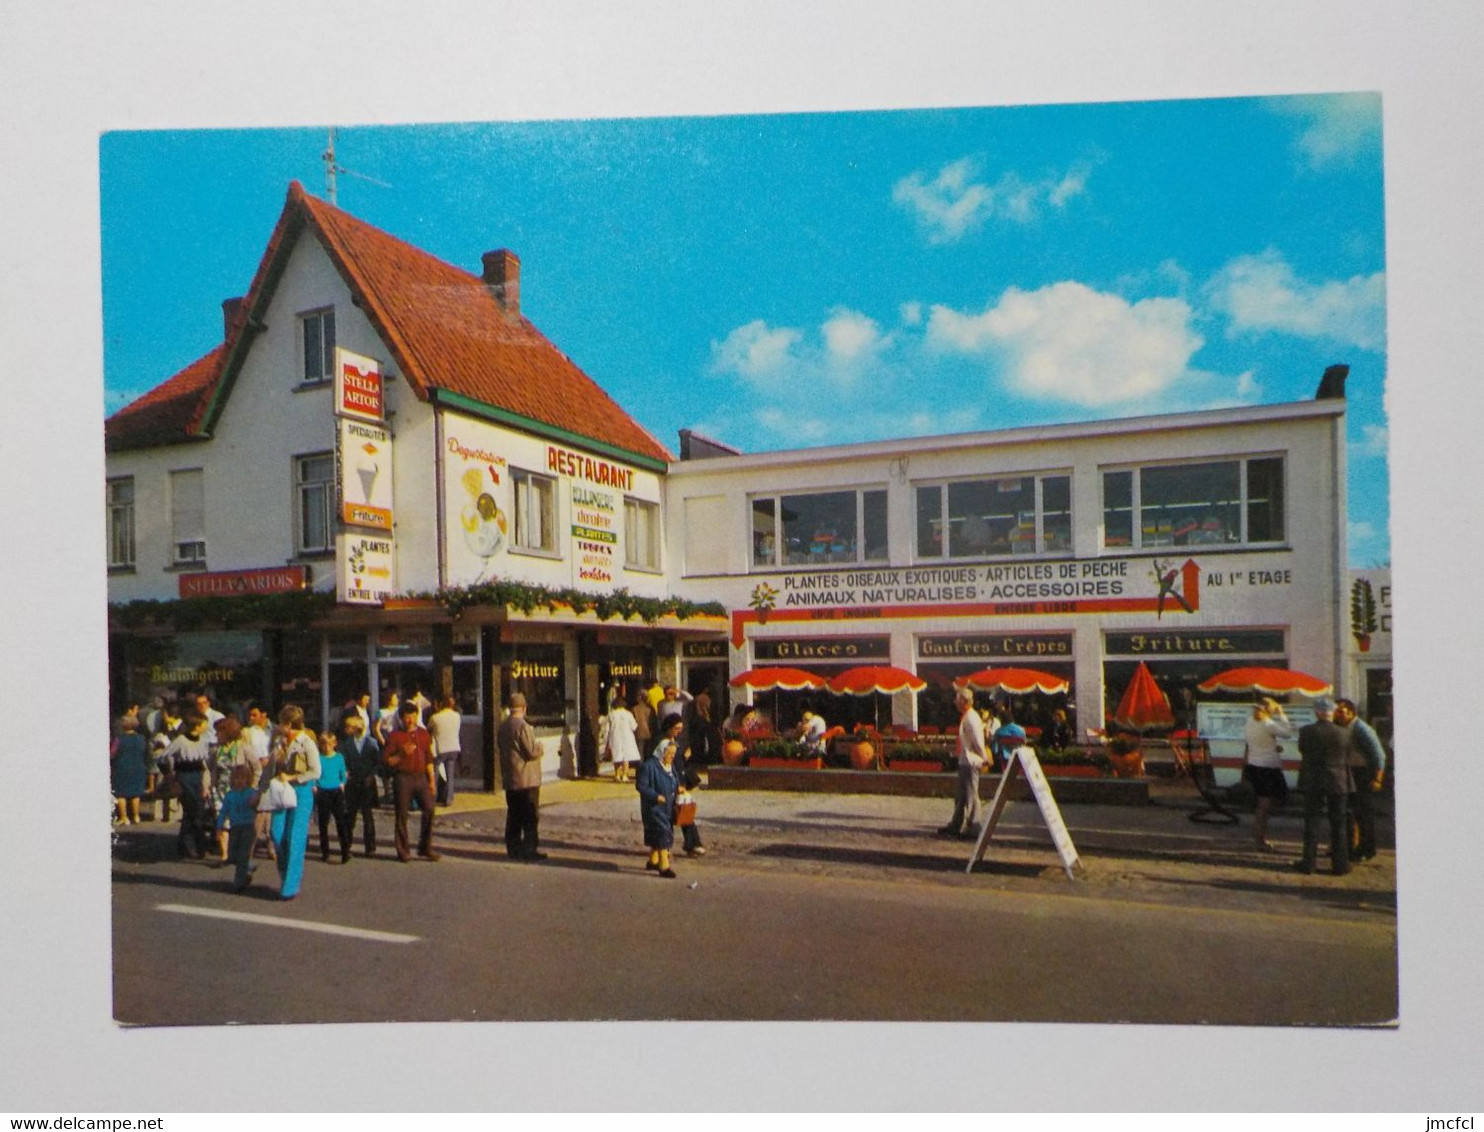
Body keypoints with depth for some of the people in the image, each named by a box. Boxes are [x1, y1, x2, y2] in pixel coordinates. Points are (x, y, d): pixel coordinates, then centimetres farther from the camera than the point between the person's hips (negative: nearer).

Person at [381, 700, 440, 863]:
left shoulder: (424, 734, 12)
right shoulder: (395, 736, 0)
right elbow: (385, 760, -4)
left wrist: (431, 779, 11)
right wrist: (402, 754, -17)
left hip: (421, 777, 3)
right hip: (403, 778, -3)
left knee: (429, 809, -6)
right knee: (402, 814, 1)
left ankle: (425, 847, 6)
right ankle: (403, 851, 12)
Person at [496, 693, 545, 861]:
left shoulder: (502, 727, 9)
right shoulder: (523, 726, -17)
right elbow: (532, 752, -19)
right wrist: (540, 746, 2)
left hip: (509, 780, 8)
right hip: (526, 779, -8)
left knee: (513, 816, 13)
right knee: (531, 817, -1)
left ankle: (513, 849, 16)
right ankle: (530, 849, 0)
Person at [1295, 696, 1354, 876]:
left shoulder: (1306, 732, -11)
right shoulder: (1342, 733, -9)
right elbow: (1347, 759, 0)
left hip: (1312, 782, 0)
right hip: (1338, 782, 0)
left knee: (1312, 821, 8)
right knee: (1338, 823, 10)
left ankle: (1308, 863, 11)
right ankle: (1339, 864, 15)